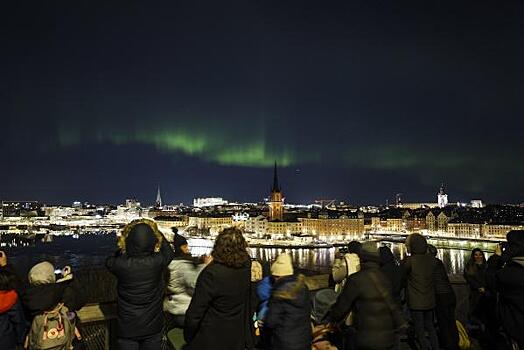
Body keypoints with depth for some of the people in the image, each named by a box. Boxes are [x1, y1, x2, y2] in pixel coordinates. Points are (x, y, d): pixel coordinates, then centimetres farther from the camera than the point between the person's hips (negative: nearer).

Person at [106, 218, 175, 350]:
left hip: (127, 328, -1)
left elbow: (109, 261, 4)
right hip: (152, 326, 1)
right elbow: (169, 253, 4)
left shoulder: (121, 264, -23)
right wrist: (156, 232, 10)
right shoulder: (158, 261, -22)